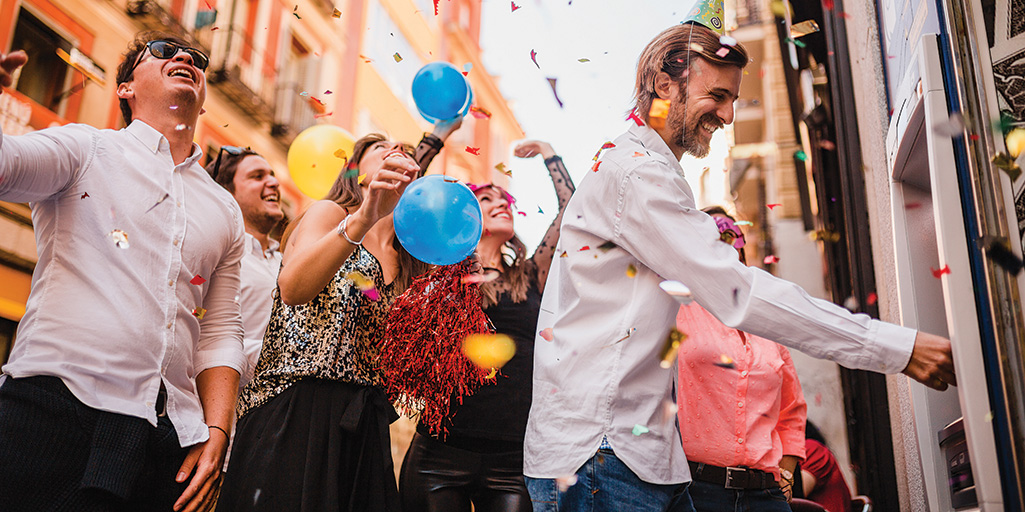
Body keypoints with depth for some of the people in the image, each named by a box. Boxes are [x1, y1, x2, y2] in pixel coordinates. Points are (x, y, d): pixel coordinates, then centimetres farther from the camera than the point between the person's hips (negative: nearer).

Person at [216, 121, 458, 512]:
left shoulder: (408, 263, 18)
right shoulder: (328, 213, 3)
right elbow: (293, 289, -19)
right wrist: (363, 218, -32)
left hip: (364, 429, 6)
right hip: (293, 416, -5)